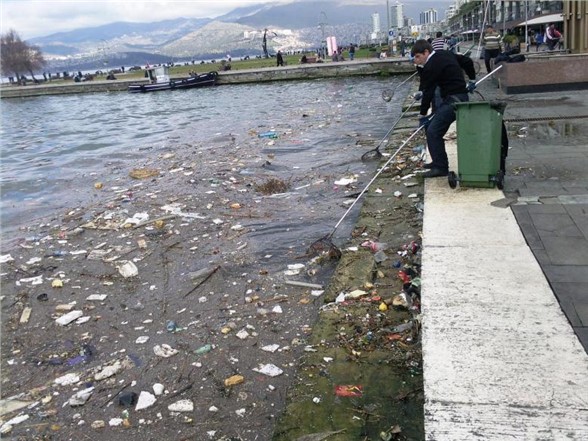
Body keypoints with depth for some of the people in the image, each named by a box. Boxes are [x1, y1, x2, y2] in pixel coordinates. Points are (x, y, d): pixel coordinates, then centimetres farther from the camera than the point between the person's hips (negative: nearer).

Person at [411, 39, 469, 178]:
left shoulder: (431, 66, -16)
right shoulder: (445, 54, 14)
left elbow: (428, 91, -12)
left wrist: (423, 114, -4)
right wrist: (471, 79, 33)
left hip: (454, 100, -11)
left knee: (433, 131, -17)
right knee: (430, 126, 15)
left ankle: (441, 168, -15)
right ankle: (438, 161, 21)